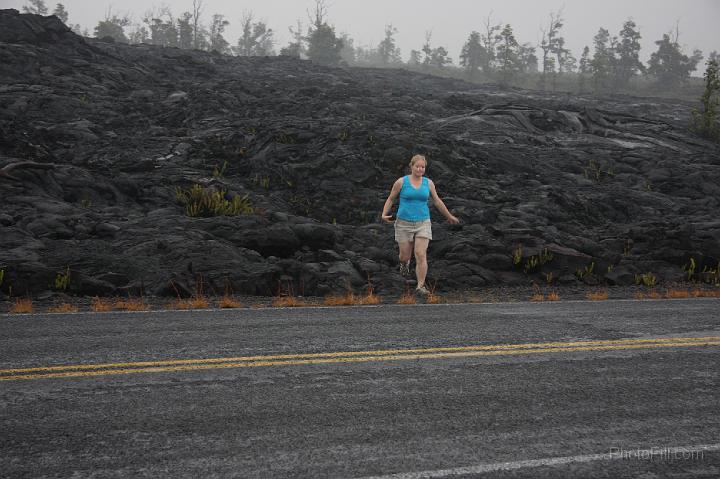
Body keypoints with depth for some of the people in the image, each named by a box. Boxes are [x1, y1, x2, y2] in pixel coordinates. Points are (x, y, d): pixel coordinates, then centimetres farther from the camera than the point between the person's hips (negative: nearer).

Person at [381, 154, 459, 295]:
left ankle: (421, 286, -10)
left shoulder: (428, 183, 3)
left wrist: (449, 216, 21)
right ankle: (404, 262, 44)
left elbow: (437, 201, 14)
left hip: (422, 224, 1)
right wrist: (384, 215, -9)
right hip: (404, 224, -1)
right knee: (405, 256, 6)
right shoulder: (401, 182, -4)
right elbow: (390, 199, 5)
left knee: (421, 255, -12)